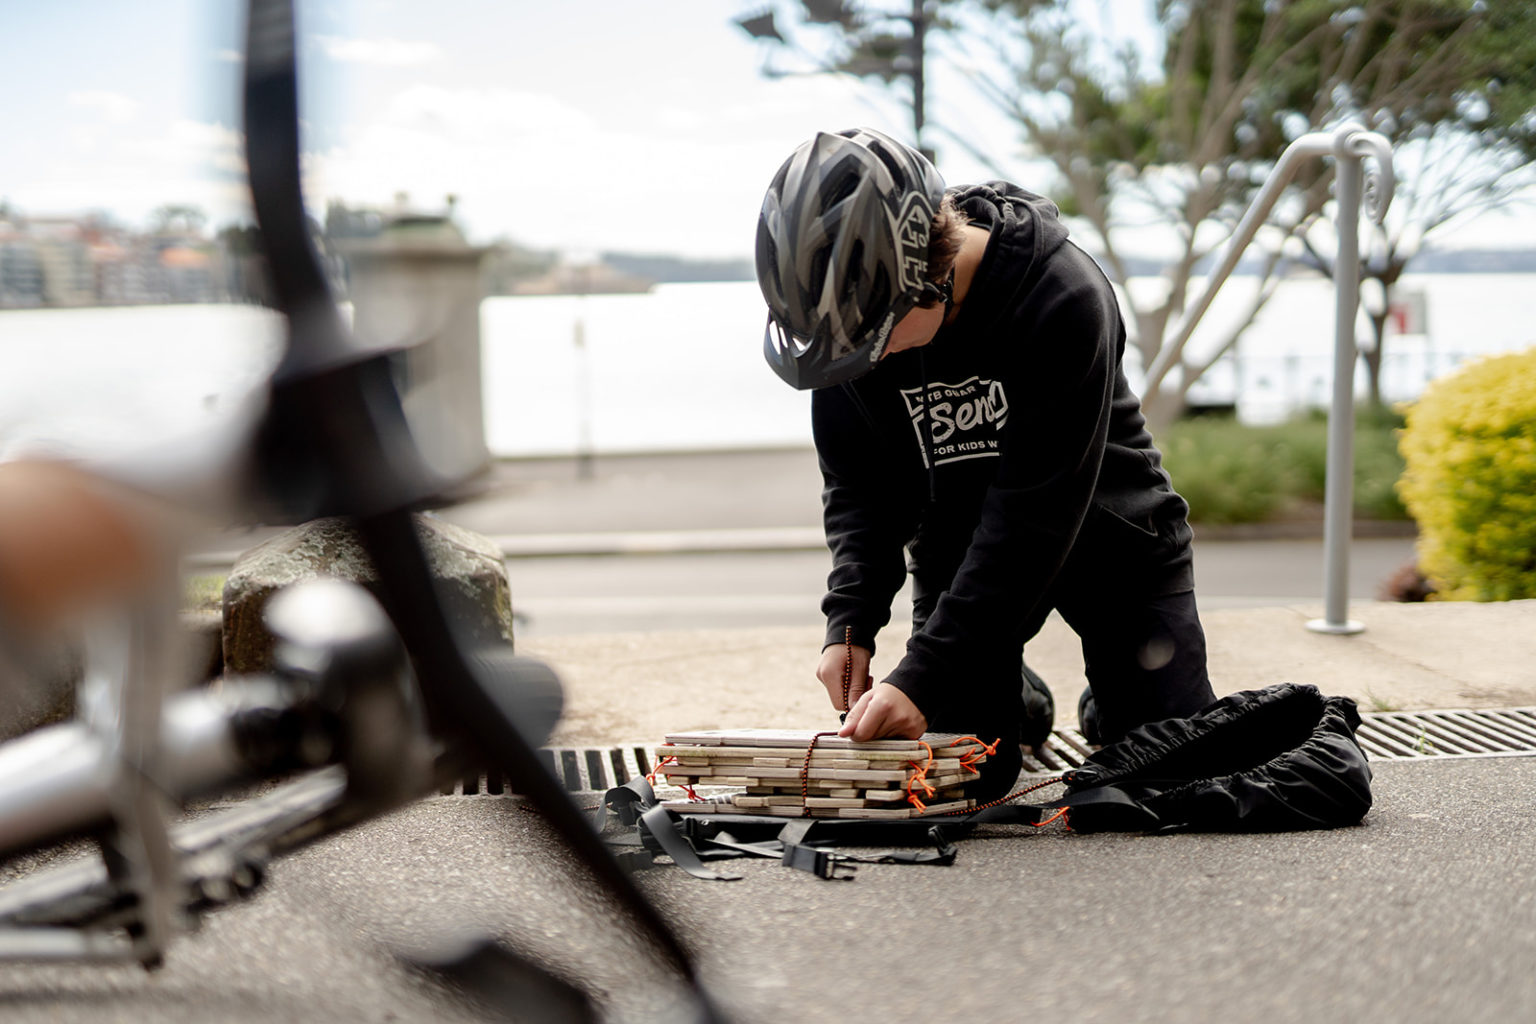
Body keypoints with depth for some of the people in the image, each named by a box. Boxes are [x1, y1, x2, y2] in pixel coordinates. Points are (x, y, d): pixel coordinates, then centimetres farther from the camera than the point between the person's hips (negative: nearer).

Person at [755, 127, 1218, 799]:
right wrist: (850, 620, -20)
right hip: (958, 542, 3)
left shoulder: (1064, 299, -32)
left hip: (1108, 535, -3)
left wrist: (925, 675, -34)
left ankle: (1104, 707, 31)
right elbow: (858, 485, -4)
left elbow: (1034, 516, -32)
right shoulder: (853, 313, -17)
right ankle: (1016, 698, 28)